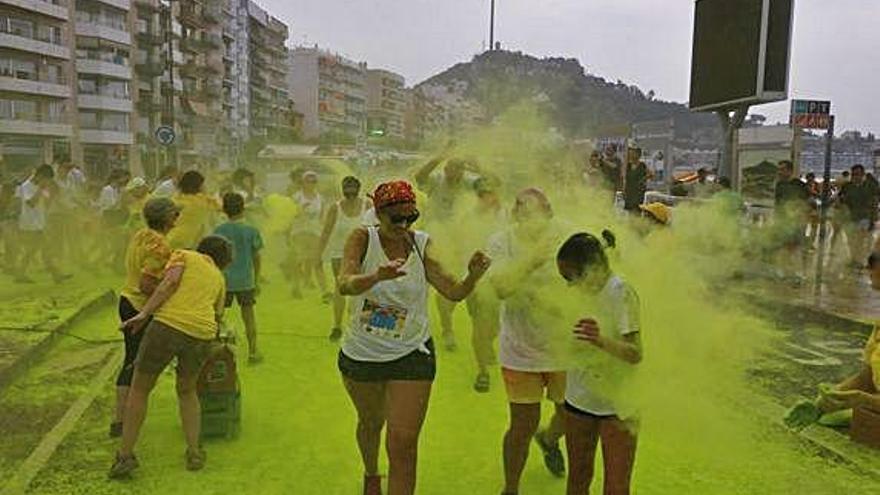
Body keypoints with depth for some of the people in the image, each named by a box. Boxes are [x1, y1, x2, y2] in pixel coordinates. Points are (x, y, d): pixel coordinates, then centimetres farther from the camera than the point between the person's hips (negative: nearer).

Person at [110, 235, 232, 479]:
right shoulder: (219, 279, 26)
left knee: (139, 389, 16)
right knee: (187, 391, 26)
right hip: (201, 336, 3)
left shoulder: (183, 254, 16)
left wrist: (143, 314, -6)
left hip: (168, 325, -3)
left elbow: (171, 281, -3)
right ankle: (194, 453, 19)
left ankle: (125, 456, 15)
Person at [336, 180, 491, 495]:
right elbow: (344, 284, -30)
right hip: (361, 354, 1)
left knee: (403, 445, -6)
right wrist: (377, 276, -50)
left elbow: (454, 293, -16)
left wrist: (473, 276, -38)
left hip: (412, 354, -1)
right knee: (371, 423, 27)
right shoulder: (363, 239, -14)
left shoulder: (422, 245, -11)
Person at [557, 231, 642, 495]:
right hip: (578, 399, 5)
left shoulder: (621, 292, -18)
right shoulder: (580, 291, 1)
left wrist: (602, 341, -42)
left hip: (616, 404, -5)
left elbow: (635, 353, -25)